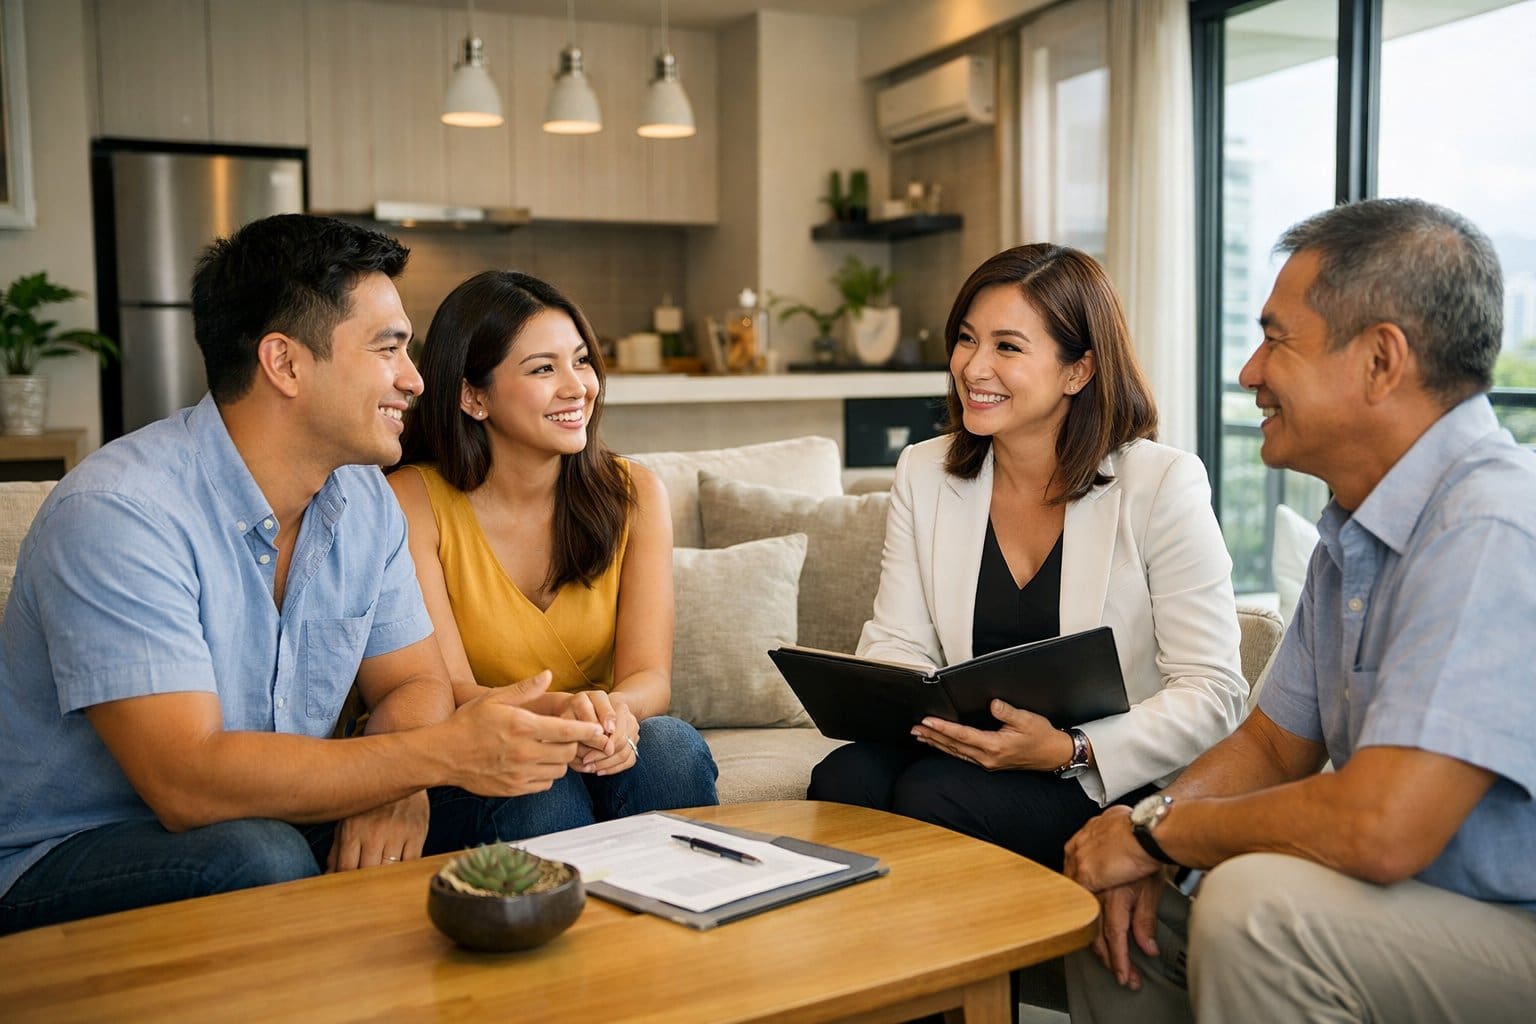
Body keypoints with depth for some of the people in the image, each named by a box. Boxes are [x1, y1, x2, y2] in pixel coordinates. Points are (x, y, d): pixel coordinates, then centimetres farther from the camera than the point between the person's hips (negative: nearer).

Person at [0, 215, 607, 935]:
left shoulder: (363, 497, 1)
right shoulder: (117, 513, -24)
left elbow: (413, 681, 5)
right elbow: (188, 781, -31)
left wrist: (393, 786, -19)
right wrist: (444, 754, -32)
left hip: (281, 824, 7)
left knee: (516, 800, -8)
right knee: (259, 858, -37)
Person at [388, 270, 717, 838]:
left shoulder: (634, 493, -1)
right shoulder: (413, 501, -10)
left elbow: (650, 677, -9)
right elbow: (447, 692, -16)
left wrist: (614, 709, -35)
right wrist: (557, 711, -38)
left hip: (596, 755, 3)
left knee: (669, 744, -29)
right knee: (546, 784, -35)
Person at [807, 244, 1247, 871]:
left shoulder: (1163, 485, -7)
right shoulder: (924, 474, 8)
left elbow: (1213, 693, -10)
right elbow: (895, 647, 6)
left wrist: (1070, 751, -24)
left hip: (1113, 785, -3)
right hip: (968, 754, 4)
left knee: (933, 795, -30)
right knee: (845, 779, -27)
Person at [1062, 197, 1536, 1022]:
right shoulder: (1355, 534, 8)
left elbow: (1379, 831, -32)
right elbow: (1273, 744, 13)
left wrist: (1157, 827, -15)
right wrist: (1146, 849, -6)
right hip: (1409, 914, 9)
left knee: (1254, 904, -30)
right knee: (1116, 903, 5)